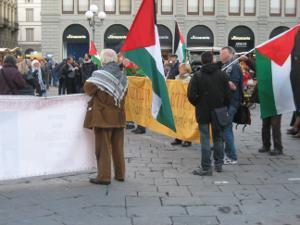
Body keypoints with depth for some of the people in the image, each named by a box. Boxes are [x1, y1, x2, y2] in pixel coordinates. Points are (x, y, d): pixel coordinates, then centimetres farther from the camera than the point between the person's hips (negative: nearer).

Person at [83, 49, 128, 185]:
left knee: (103, 147, 0)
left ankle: (104, 176, 1)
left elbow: (88, 89, -9)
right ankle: (120, 174, 20)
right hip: (119, 117, 5)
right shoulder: (122, 76, 5)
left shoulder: (99, 75, -12)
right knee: (118, 147, 13)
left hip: (103, 116, -5)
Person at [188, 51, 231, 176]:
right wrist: (224, 107, 11)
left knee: (205, 139, 0)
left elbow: (191, 95, -14)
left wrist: (198, 104, 4)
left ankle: (206, 168, -1)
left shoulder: (197, 75, -9)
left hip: (203, 111, -3)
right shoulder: (222, 74, -1)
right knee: (218, 137, 15)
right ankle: (219, 164, 23)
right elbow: (227, 94, -1)